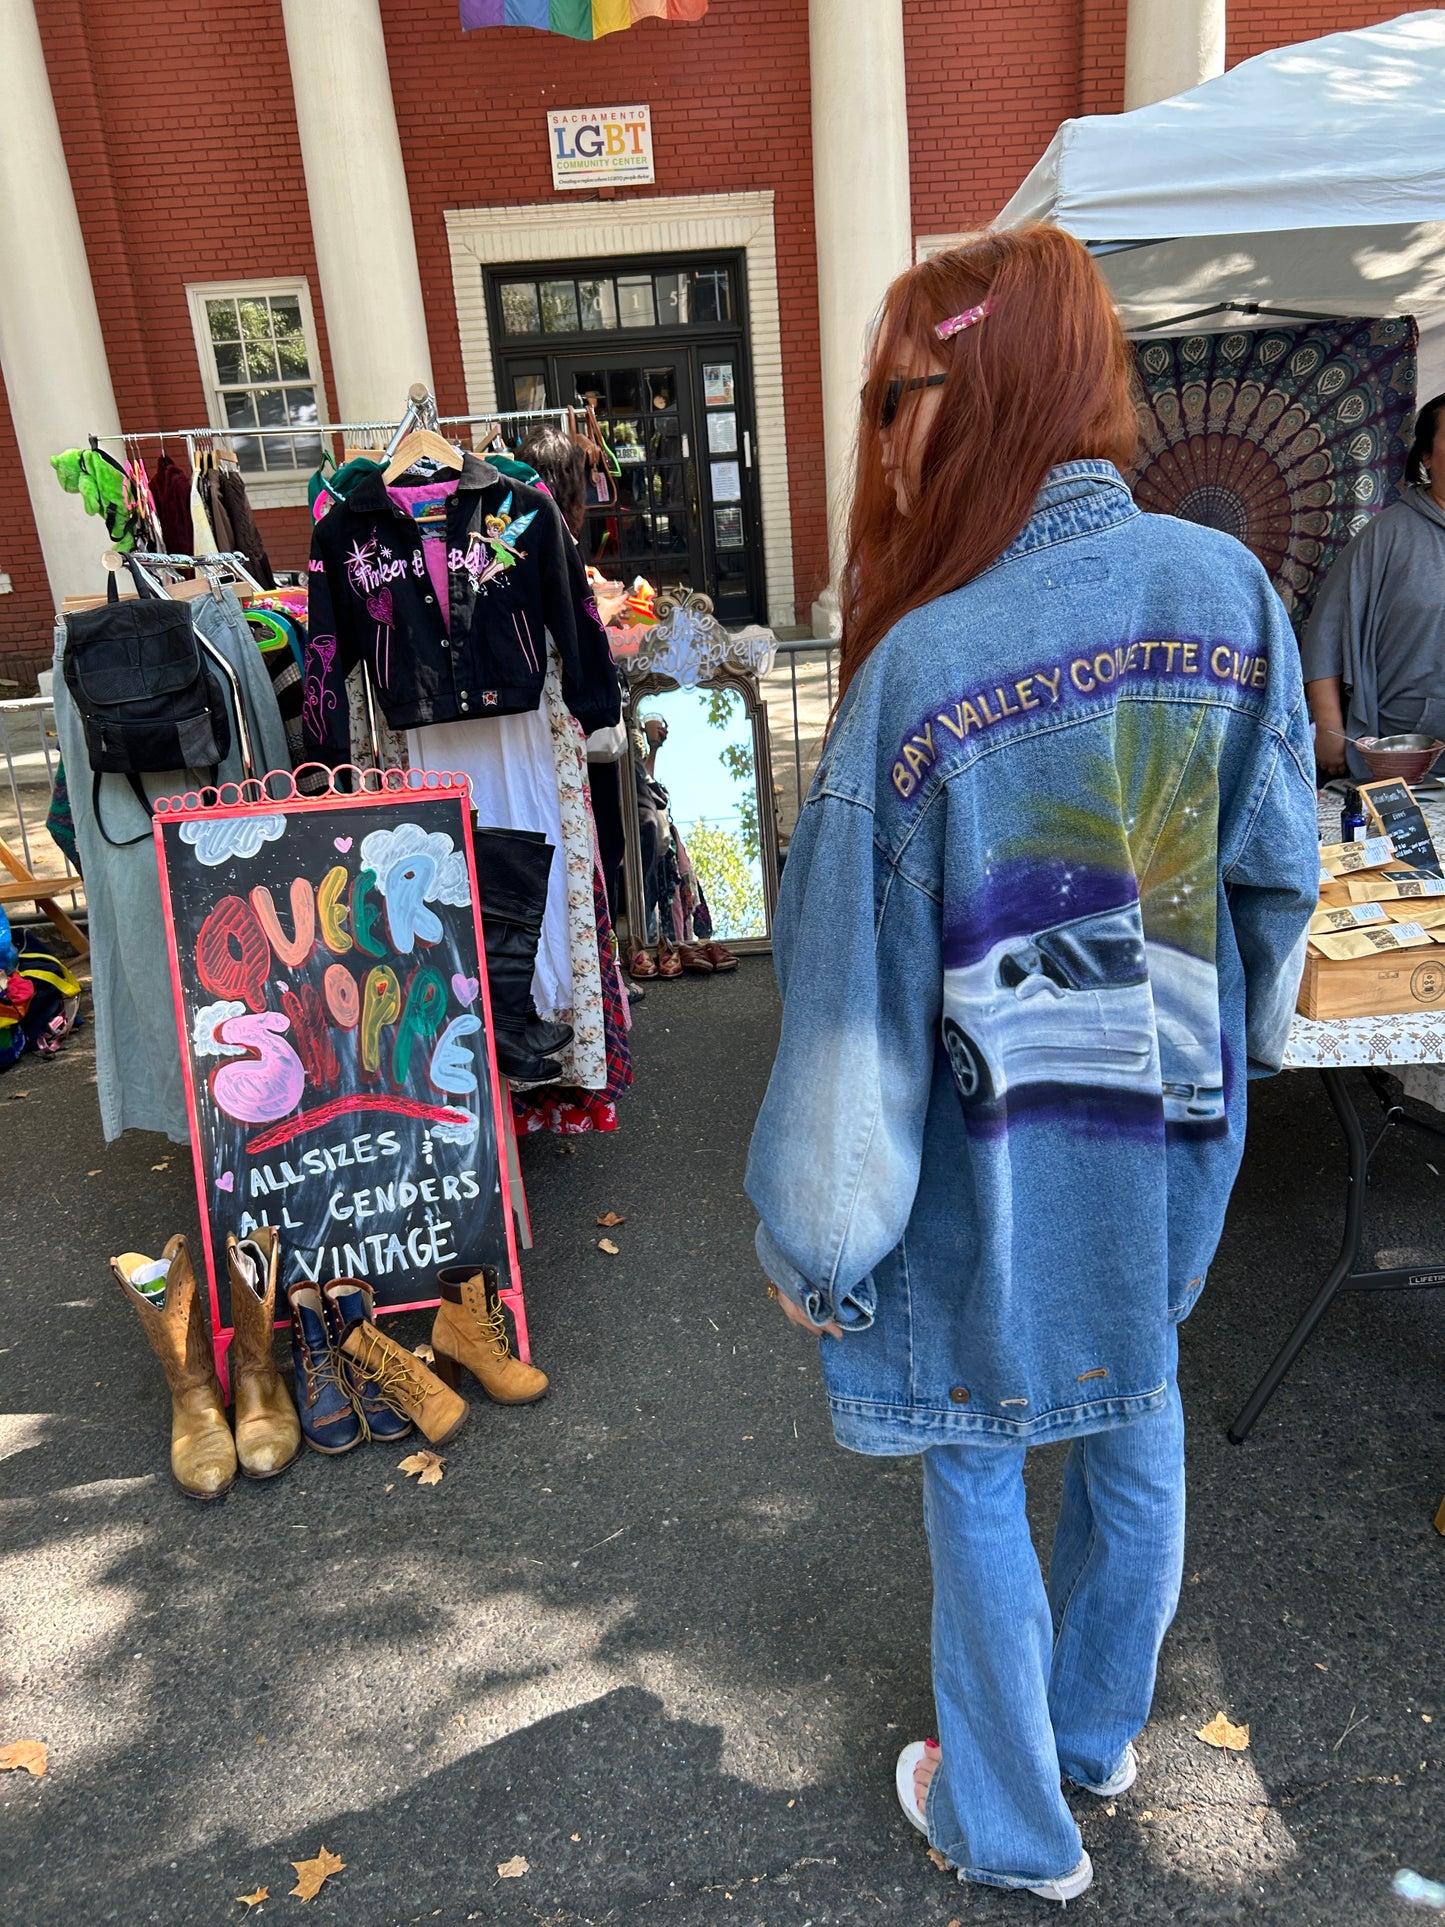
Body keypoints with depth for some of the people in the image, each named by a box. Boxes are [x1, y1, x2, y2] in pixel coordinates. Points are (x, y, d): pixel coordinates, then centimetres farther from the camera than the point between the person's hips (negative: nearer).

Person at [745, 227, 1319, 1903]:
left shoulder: (923, 663, -24)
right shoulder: (1228, 587, -9)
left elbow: (859, 982, -19)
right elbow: (1276, 869, 0)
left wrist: (816, 1238, -7)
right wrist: (1227, 1047, 17)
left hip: (997, 1154, -5)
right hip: (1174, 1121, 6)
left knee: (974, 1465, 17)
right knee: (1132, 1416, 25)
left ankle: (1012, 1820, 41)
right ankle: (1100, 1729, 52)